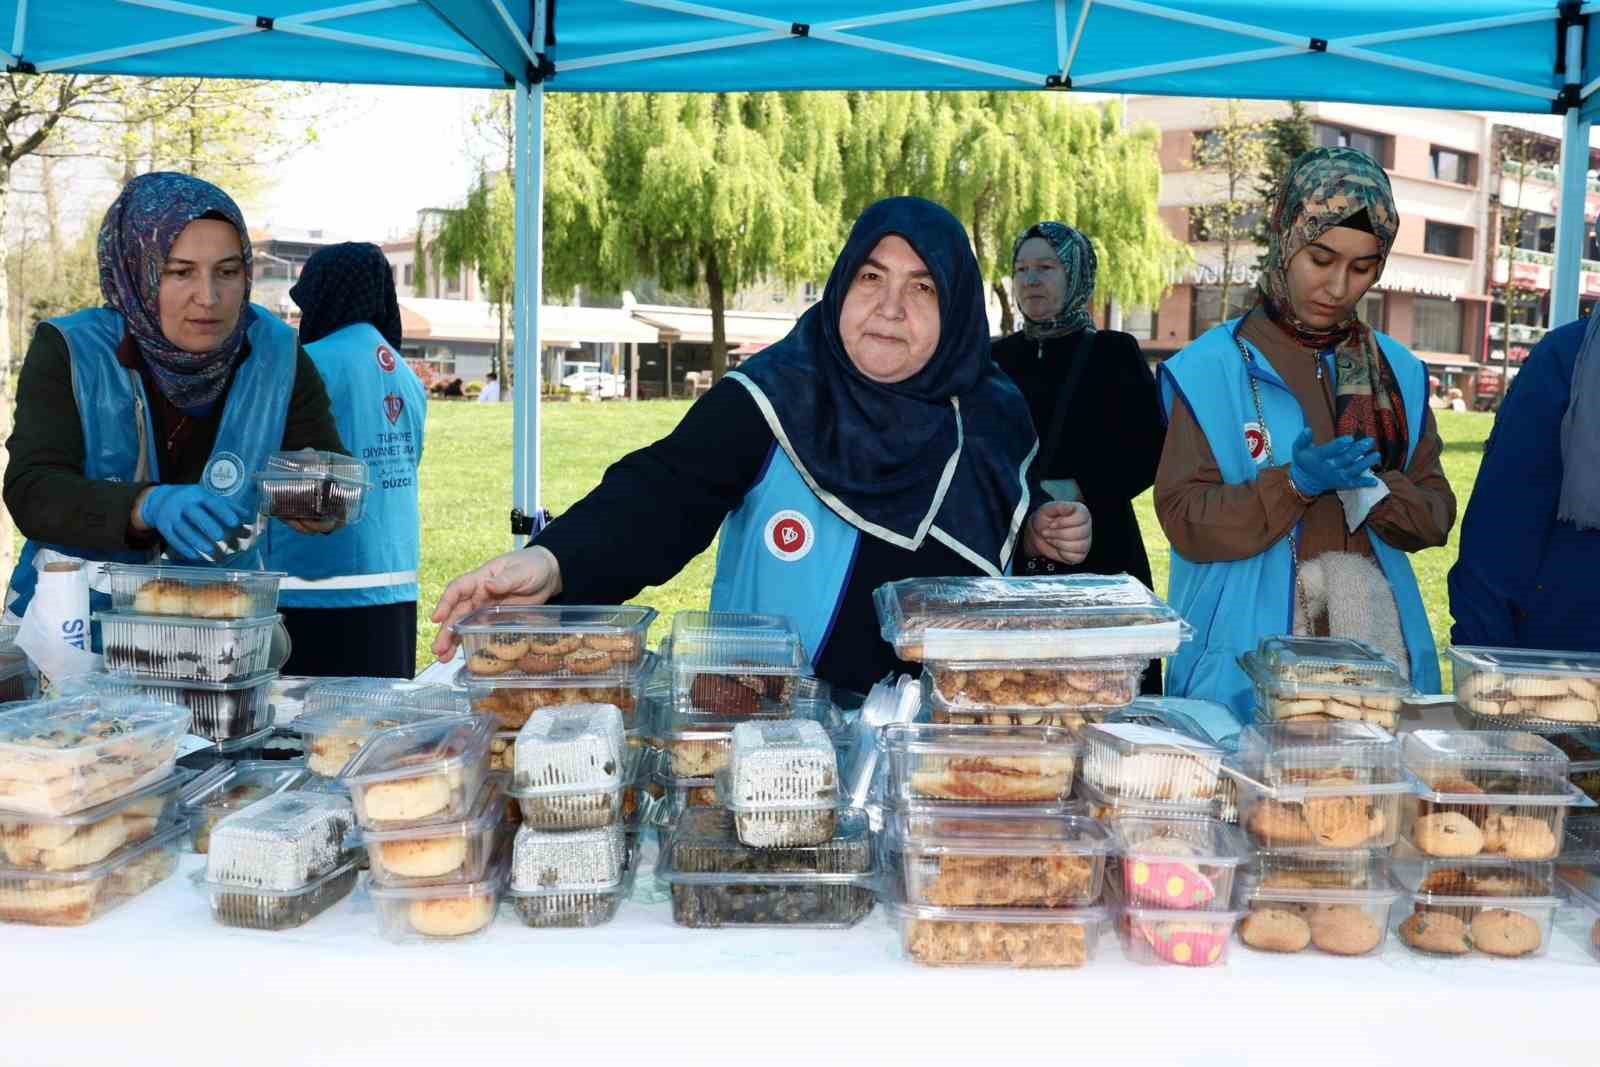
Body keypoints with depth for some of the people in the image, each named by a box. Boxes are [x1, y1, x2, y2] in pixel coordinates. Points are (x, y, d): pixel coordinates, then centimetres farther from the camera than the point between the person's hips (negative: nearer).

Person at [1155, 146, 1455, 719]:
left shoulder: (1398, 371, 9)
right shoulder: (1212, 367, -5)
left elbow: (1435, 515, 8)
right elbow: (1185, 519, -9)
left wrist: (1373, 488, -12)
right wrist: (1294, 483, -21)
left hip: (1378, 641, 4)